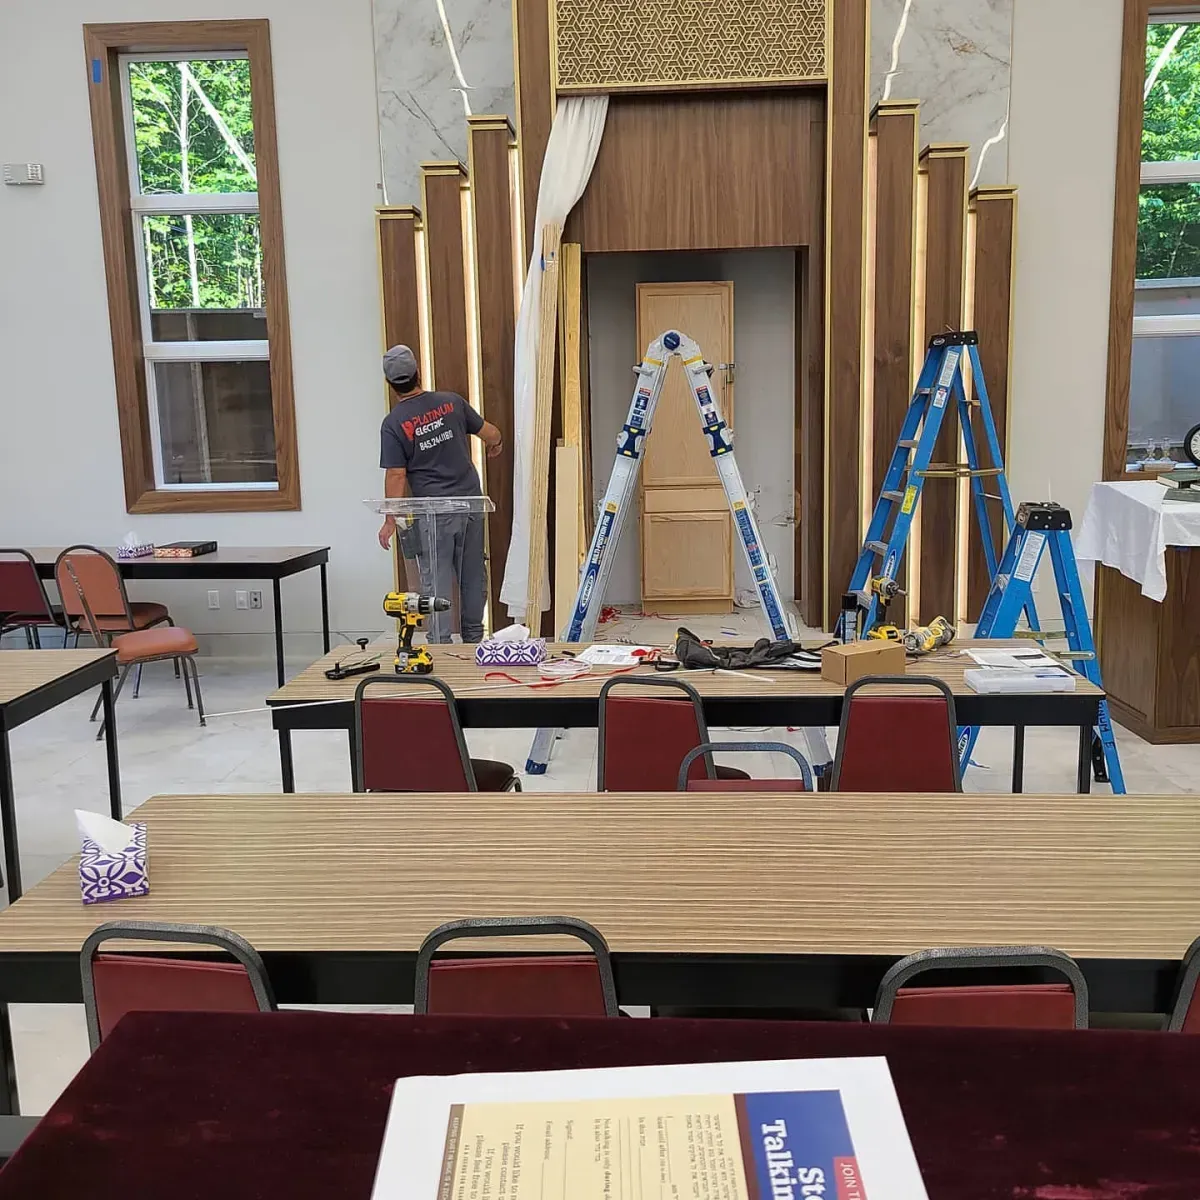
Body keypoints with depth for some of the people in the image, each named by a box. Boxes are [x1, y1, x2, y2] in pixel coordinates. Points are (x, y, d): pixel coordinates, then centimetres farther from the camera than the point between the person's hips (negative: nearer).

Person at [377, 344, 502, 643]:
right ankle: (474, 639, 24)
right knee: (473, 576, 13)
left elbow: (396, 476, -11)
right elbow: (491, 433, 10)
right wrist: (495, 445, 34)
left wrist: (391, 521, -3)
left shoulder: (393, 423, -9)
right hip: (471, 502, 4)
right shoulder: (450, 402, 1)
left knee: (437, 582, 2)